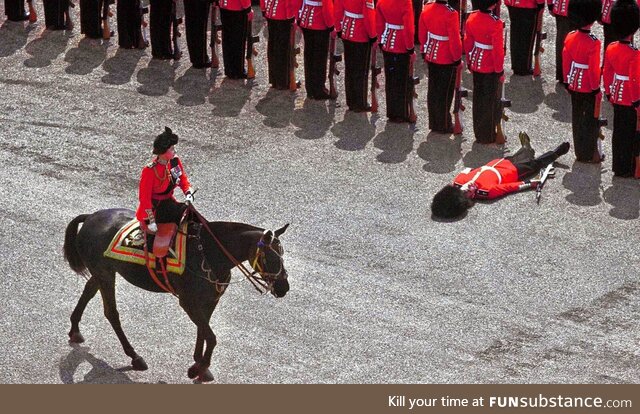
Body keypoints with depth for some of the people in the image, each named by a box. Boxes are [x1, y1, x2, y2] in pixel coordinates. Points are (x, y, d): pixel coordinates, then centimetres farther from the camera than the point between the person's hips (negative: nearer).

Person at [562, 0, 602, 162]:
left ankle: (580, 152, 26)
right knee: (592, 120, 8)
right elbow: (594, 69, -20)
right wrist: (597, 89, -9)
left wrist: (567, 81, 16)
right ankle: (590, 154, 14)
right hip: (589, 88, -6)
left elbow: (565, 61, 5)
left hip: (574, 86, 6)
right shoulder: (593, 43, -23)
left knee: (577, 119, 16)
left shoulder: (570, 37, -4)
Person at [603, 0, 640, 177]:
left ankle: (618, 166, 26)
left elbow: (606, 73, 6)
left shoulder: (611, 48, -2)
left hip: (616, 98, 7)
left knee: (618, 133, 16)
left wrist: (609, 93, 18)